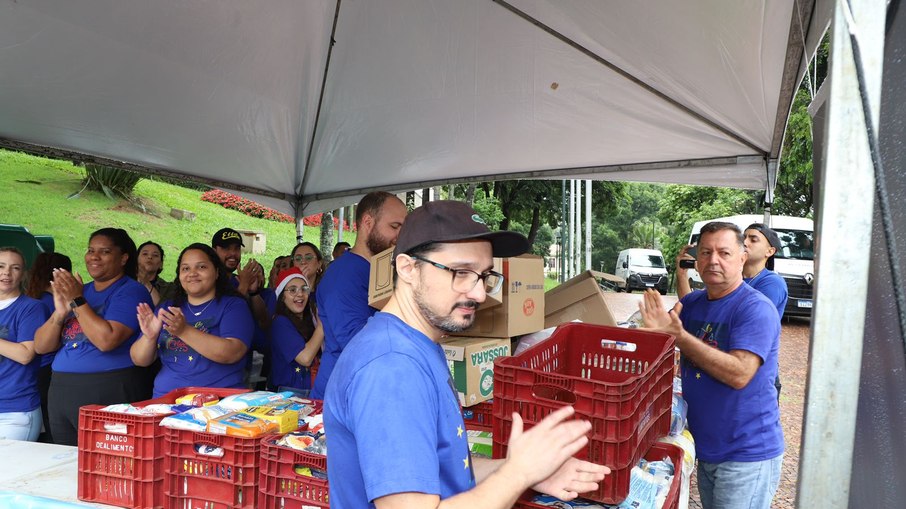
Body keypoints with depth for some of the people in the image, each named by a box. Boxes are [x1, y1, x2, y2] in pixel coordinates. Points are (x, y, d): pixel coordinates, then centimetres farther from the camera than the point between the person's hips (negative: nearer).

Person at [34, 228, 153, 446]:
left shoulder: (131, 291, -6)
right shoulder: (77, 289, 14)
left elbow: (106, 340, -20)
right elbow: (41, 346, 10)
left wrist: (78, 301, -13)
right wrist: (60, 313, -7)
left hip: (108, 395, -7)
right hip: (61, 391, 7)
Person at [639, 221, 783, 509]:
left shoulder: (756, 309, -17)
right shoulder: (691, 303, 4)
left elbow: (739, 374, -28)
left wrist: (679, 336, -27)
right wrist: (657, 330, -16)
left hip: (747, 455, -7)